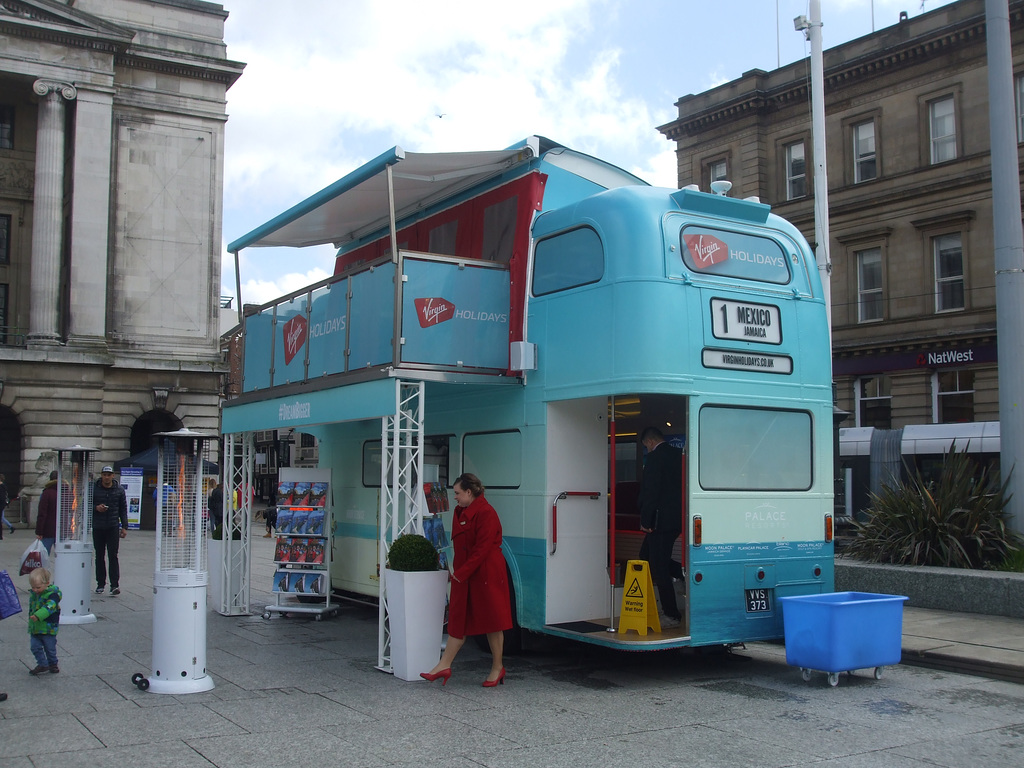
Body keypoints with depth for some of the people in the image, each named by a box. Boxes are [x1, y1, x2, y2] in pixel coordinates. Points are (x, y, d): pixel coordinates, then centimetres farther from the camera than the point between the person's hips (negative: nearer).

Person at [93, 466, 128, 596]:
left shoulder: (119, 490, 6)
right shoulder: (93, 489, 3)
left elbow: (123, 509, 9)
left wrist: (124, 527, 3)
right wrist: (96, 508, -13)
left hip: (113, 527, -1)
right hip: (97, 527, 1)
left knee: (113, 556, -7)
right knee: (99, 556, 8)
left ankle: (115, 585, -9)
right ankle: (100, 584, 17)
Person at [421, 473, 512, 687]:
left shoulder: (486, 513, -17)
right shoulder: (461, 512, 11)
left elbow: (482, 549, -21)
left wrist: (462, 573, -19)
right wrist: (457, 571, 11)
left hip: (486, 575, -9)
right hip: (464, 575, 9)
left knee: (491, 621, 3)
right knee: (458, 619, 9)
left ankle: (497, 668, 16)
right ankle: (444, 665, 11)